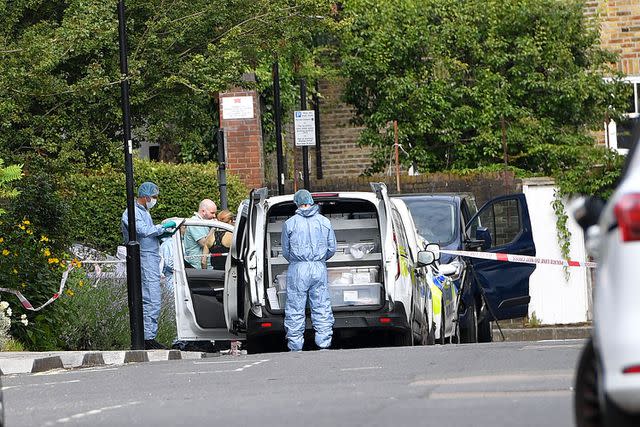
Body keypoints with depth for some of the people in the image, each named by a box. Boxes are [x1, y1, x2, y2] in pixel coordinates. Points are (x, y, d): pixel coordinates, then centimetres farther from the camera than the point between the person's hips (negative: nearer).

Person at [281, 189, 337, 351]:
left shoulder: (290, 224, 0)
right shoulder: (325, 222, 6)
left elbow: (286, 251, 6)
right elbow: (332, 248, 11)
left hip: (297, 270, -2)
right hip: (319, 268, 2)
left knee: (295, 310, 2)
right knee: (322, 308, 6)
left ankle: (295, 347, 4)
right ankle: (324, 344, 5)